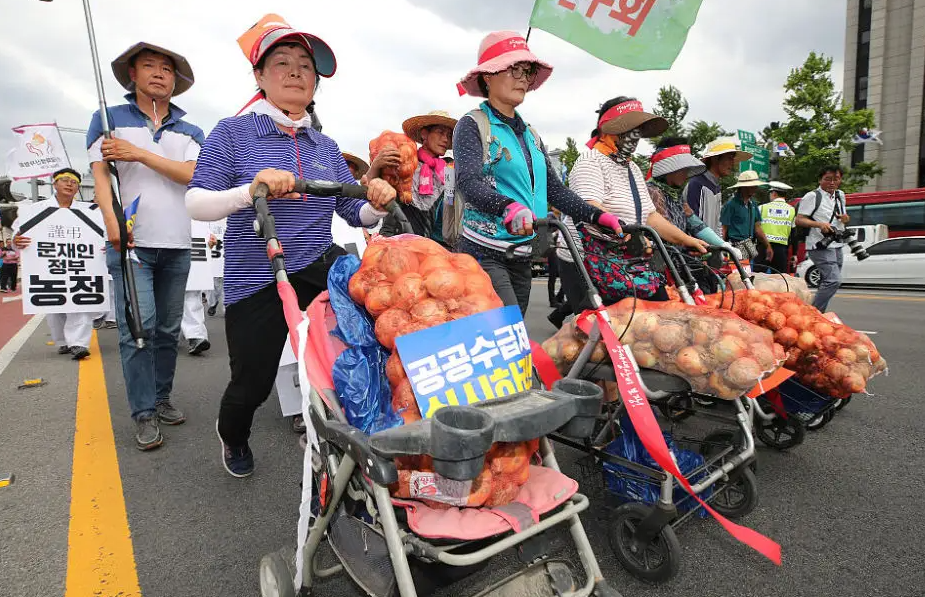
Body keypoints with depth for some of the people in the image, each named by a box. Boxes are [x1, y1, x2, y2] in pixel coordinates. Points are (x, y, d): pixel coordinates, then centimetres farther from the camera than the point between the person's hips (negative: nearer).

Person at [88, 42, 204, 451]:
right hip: (130, 242, -2)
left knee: (168, 329, 7)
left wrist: (139, 153, -10)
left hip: (176, 246, 3)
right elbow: (100, 173, -2)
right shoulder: (110, 119, 9)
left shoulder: (189, 132, 15)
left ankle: (161, 398, 21)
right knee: (138, 326, -10)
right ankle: (144, 413, 0)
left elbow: (191, 174, -2)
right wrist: (111, 219, -18)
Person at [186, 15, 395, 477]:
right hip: (254, 281, -2)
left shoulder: (326, 146, 10)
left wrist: (377, 203, -15)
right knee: (252, 384, 8)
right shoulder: (232, 133, -2)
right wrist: (251, 190, -31)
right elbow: (196, 204, -12)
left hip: (319, 266, 3)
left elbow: (355, 213, 8)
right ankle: (232, 435, 48)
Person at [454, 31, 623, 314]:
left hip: (521, 257, 7)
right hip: (485, 253, -7)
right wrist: (509, 208, -38)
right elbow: (468, 182, -19)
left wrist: (597, 216, -1)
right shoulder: (472, 125, -2)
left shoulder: (530, 134, 18)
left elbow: (555, 189, 13)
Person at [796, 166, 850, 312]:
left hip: (837, 246, 9)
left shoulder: (840, 196, 17)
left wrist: (846, 218, 6)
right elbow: (799, 220, -12)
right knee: (834, 280, -21)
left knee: (826, 282, 11)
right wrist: (820, 224, -26)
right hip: (820, 247, -9)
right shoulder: (812, 196, -7)